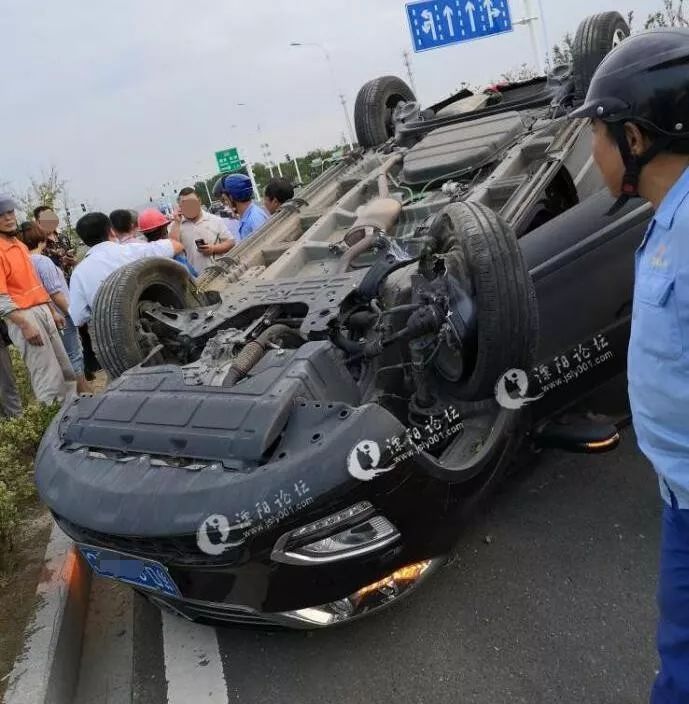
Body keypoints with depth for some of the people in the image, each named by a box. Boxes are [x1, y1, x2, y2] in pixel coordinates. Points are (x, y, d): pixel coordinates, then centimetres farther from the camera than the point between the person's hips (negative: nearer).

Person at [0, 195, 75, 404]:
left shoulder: (20, 245, 15)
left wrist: (52, 312, 21)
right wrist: (25, 326, -21)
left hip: (42, 311, 9)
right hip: (23, 316, -9)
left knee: (66, 368, 14)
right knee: (47, 376, -8)